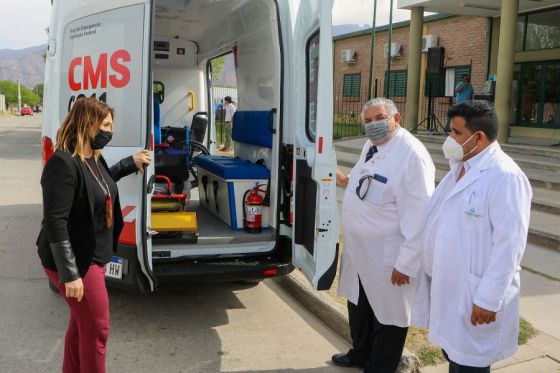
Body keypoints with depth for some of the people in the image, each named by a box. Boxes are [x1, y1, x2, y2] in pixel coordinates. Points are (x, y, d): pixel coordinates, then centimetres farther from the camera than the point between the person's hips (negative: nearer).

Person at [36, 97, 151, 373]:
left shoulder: (93, 158, 4)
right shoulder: (63, 164, -25)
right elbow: (55, 224, -27)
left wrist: (131, 163, 23)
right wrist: (69, 274, -25)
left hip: (92, 256, 9)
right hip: (76, 262, -9)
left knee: (82, 323, 22)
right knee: (97, 329, 4)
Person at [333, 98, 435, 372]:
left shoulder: (412, 155, -23)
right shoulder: (371, 145, 7)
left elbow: (419, 215, -25)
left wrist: (406, 263, -23)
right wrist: (348, 182, 9)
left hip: (387, 256, -9)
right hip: (359, 247, 9)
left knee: (387, 315, 11)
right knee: (358, 305, 26)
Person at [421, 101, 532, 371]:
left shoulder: (505, 177, -20)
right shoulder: (459, 168, 9)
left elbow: (509, 244, -22)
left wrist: (488, 300, -21)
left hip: (476, 295, -8)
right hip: (447, 286, 8)